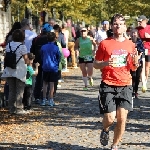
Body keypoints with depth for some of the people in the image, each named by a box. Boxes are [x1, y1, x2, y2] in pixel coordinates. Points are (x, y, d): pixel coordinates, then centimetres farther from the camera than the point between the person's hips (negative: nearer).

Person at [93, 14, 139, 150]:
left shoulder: (130, 44, 9)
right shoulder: (105, 44, -1)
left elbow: (133, 68, 16)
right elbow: (95, 64, 3)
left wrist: (135, 61, -7)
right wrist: (106, 63, -17)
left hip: (125, 85, 3)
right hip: (108, 85, -2)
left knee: (122, 119, -3)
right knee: (110, 118, -10)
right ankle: (105, 130, 26)